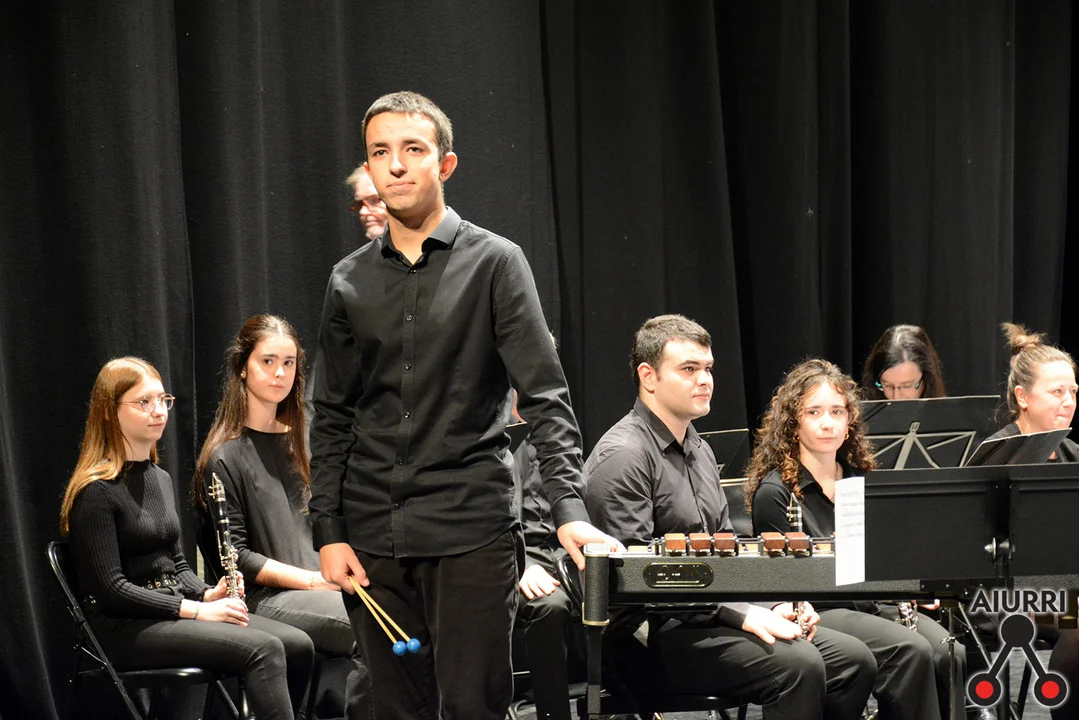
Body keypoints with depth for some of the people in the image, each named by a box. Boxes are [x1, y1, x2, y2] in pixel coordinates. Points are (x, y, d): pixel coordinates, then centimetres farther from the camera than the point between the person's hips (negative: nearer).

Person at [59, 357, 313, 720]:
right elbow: (111, 589, -17)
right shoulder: (97, 491, -12)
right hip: (127, 626, -9)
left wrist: (209, 594, 1)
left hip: (172, 612, 9)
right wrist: (195, 609, -18)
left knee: (298, 646, -10)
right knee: (263, 650, -27)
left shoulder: (160, 478, 16)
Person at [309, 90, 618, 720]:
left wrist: (570, 510, -18)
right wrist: (329, 531, 4)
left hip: (473, 530, -3)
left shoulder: (494, 263, 0)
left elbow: (545, 396, -7)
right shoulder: (350, 282, 10)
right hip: (374, 538, 4)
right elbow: (332, 419, 14)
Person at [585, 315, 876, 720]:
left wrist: (773, 604, 6)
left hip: (708, 619, 10)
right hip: (651, 635, -10)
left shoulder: (699, 451, 20)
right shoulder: (623, 458, -12)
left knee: (854, 661, -4)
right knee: (797, 665, -28)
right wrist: (741, 614, -23)